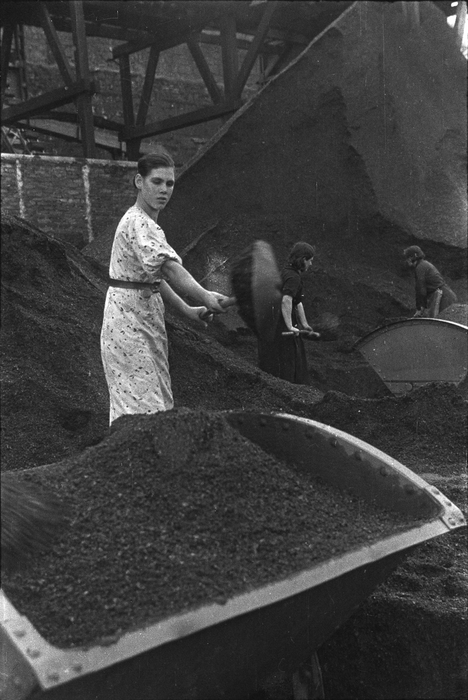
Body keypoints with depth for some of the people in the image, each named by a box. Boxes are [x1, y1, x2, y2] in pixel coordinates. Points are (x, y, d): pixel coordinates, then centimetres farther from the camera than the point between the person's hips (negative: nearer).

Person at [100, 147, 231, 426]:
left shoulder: (146, 223, 15)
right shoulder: (138, 223, -18)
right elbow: (169, 267, -32)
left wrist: (187, 310, 12)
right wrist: (205, 297, -43)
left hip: (144, 315, 10)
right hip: (130, 317, -10)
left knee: (156, 399, 16)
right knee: (141, 405, -8)